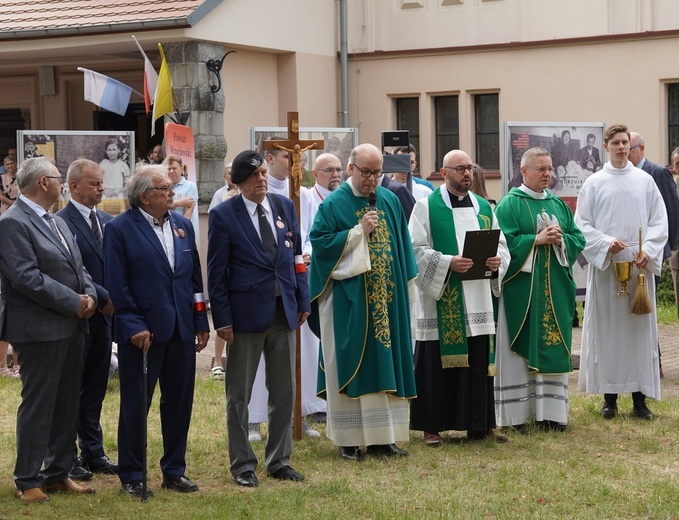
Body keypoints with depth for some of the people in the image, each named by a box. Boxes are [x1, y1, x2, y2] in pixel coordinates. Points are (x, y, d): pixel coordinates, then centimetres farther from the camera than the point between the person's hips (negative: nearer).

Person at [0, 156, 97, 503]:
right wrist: (73, 303, -17)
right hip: (39, 329, -9)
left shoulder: (57, 222, 16)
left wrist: (88, 295, -4)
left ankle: (57, 474, 23)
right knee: (37, 406, -2)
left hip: (70, 327, 9)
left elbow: (76, 267, 17)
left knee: (67, 405, 13)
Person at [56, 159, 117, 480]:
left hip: (103, 315, 7)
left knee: (95, 388, 13)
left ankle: (93, 453, 23)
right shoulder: (62, 222, -13)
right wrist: (103, 298, -18)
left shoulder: (106, 221, 11)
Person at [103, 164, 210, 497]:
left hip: (181, 330, 6)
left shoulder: (183, 225, 10)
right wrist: (134, 326, -15)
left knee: (179, 403, 11)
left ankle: (174, 470, 23)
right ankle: (131, 476, 14)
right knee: (134, 406, 4)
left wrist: (201, 323, 9)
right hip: (142, 332, -5)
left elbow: (195, 277, 13)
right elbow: (117, 284, -10)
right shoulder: (120, 229, -7)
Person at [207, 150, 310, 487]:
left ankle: (279, 461, 21)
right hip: (247, 313, -4)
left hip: (284, 311, 4)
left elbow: (296, 256, 12)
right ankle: (242, 465, 15)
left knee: (283, 393, 10)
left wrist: (303, 301, 8)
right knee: (239, 395, 5)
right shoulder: (223, 215, -6)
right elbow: (216, 272, -6)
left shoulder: (284, 206, 6)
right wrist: (222, 319, -10)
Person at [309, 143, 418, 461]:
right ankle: (349, 440, 5)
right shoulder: (334, 204, -4)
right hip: (349, 301, -4)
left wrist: (405, 286, 10)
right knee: (350, 366, -1)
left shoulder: (390, 201, 9)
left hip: (386, 300, 5)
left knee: (386, 363, 4)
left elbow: (401, 245, 14)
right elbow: (319, 243, -11)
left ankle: (382, 438, 10)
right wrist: (358, 232, -16)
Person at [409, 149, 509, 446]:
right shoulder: (427, 207, -1)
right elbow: (416, 250, -8)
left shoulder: (483, 207, 14)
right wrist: (448, 263, -20)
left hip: (478, 301, 5)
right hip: (439, 301, -5)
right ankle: (432, 427, 6)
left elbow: (500, 244, 16)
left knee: (479, 362, 6)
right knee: (437, 364, -1)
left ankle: (478, 425, 14)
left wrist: (498, 260, -7)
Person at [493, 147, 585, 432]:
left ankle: (551, 411, 9)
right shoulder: (509, 205, -3)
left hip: (555, 290, 5)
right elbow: (503, 242, -13)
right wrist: (537, 240, -16)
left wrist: (560, 240, -8)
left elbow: (578, 239, 12)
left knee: (553, 349, 4)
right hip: (521, 289, -5)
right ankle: (517, 413, 3)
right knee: (520, 349, -2)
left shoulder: (559, 205, 15)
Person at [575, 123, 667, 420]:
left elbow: (659, 221, 4)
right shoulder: (594, 183, 4)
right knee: (606, 329, 1)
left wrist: (648, 250, -10)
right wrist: (606, 243, -13)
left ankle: (640, 398, 6)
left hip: (639, 264, 1)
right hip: (605, 265, -1)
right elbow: (582, 224, 2)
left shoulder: (645, 181, 6)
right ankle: (610, 397, 8)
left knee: (640, 328, 1)